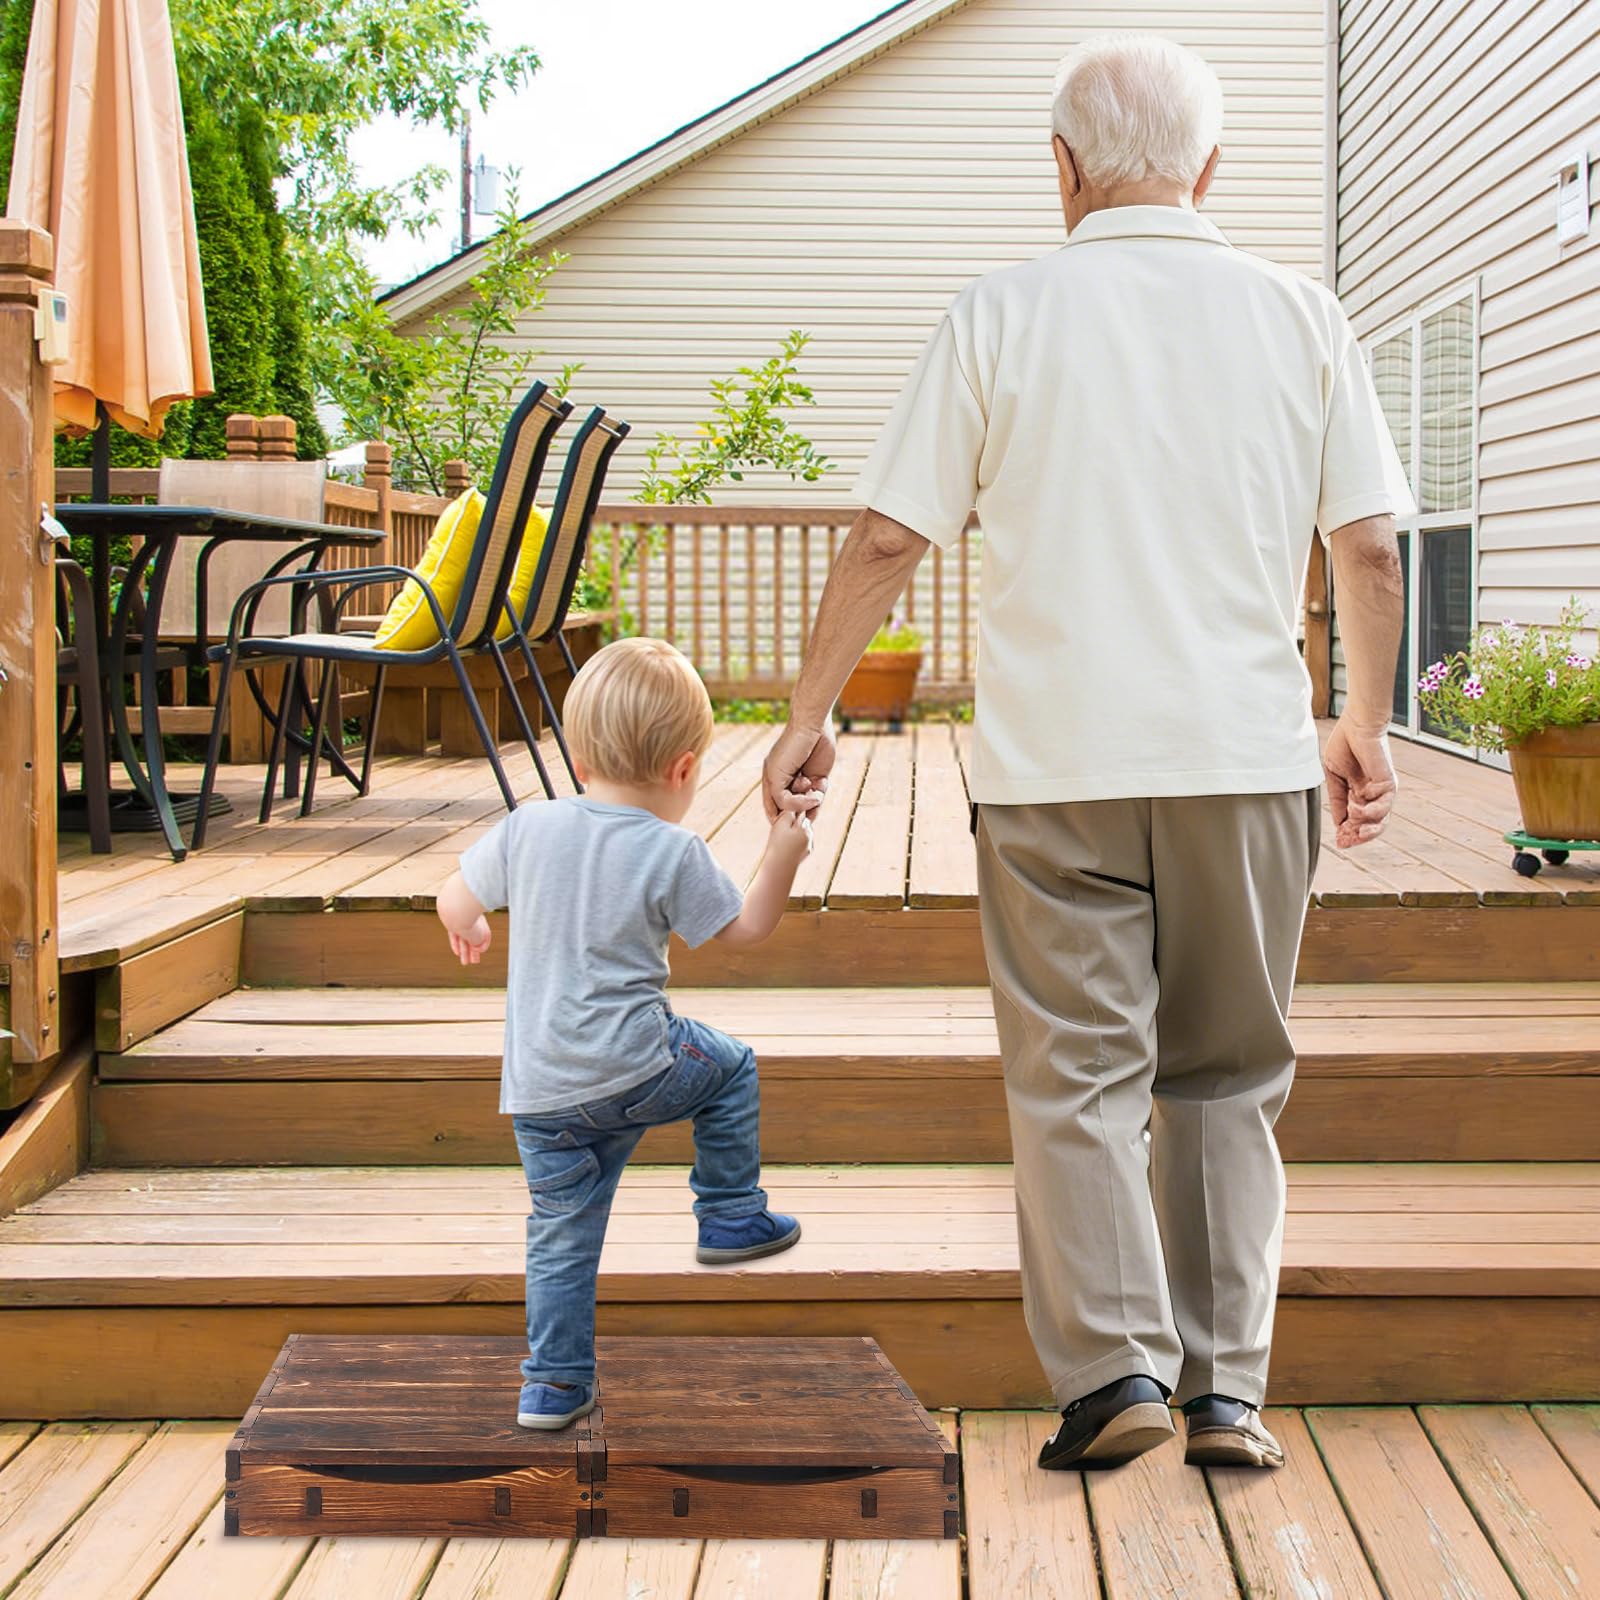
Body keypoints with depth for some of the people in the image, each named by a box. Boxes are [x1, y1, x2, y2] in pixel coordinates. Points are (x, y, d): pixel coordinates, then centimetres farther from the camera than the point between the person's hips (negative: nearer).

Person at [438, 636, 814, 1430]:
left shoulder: (527, 830, 2)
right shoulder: (674, 854, -6)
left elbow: (455, 900, 13)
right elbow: (746, 928, 5)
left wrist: (467, 930, 35)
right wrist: (783, 853, 16)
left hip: (536, 1090, 4)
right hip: (633, 1069, -4)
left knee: (561, 1233, 12)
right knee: (730, 1065, 23)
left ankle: (552, 1384, 15)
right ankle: (731, 1217, 28)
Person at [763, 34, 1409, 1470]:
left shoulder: (1004, 315, 0)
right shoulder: (1298, 316, 6)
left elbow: (887, 541, -1)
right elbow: (1371, 548, 6)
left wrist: (809, 716, 9)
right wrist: (1364, 730, 19)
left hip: (1056, 761, -2)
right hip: (1248, 758, 2)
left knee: (1078, 1074, 5)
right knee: (1226, 1078, 12)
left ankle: (1114, 1365, -5)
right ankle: (1226, 1388, 10)